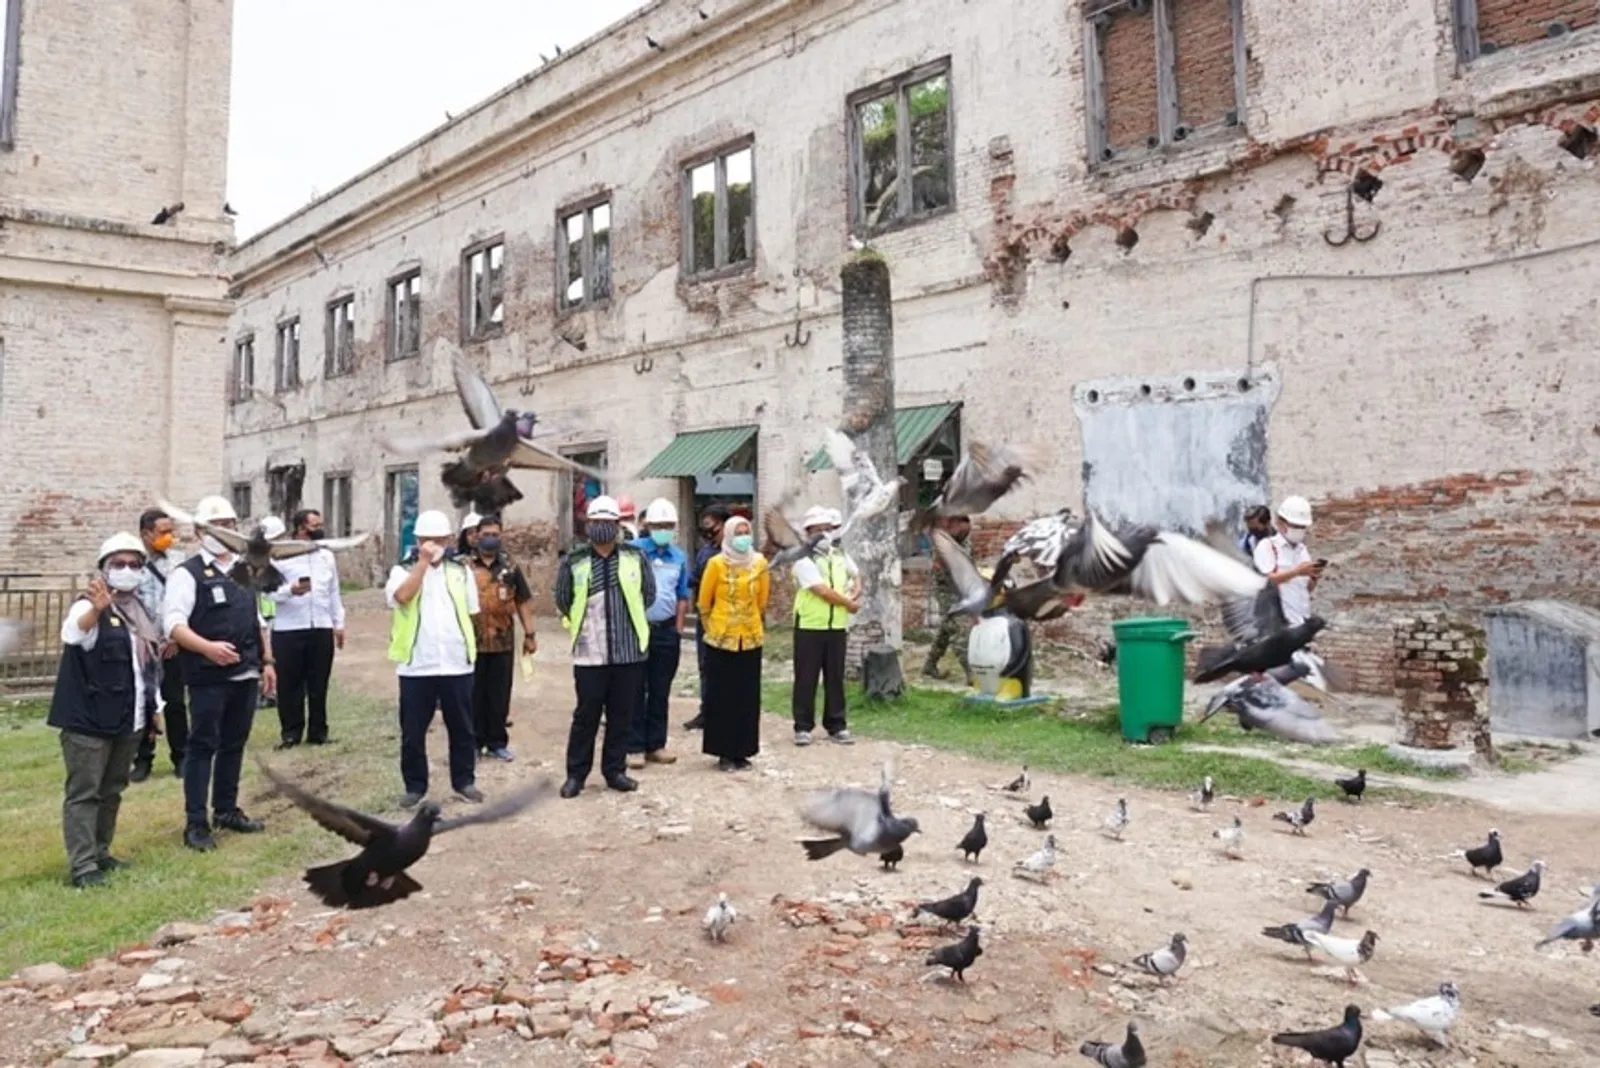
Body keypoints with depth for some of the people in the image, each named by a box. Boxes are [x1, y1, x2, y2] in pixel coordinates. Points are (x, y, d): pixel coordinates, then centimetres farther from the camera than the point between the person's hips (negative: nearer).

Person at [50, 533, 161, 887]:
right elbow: (72, 633, -35)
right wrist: (96, 609, -55)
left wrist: (154, 706, 18)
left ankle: (100, 853, 26)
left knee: (112, 791, 15)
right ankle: (83, 866, -3)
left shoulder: (140, 611, 14)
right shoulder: (88, 606, -10)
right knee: (84, 792, -4)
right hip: (88, 719, -7)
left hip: (129, 720, 8)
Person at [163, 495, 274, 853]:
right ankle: (196, 823, 6)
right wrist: (207, 647, -31)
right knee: (202, 746, 0)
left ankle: (227, 811, 27)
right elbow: (173, 623, -17)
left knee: (234, 744, 15)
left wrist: (267, 662, 15)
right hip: (208, 677, -6)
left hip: (246, 675, 6)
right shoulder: (188, 573, -7)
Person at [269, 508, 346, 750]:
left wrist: (339, 624, 12)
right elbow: (271, 592, -8)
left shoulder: (327, 557, 12)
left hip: (322, 629, 4)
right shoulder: (281, 556, -3)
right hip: (288, 630, -4)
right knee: (289, 684, 3)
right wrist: (290, 590, -27)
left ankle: (318, 732, 17)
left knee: (319, 683, 8)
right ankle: (291, 732, 14)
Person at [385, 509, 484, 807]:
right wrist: (423, 561, -19)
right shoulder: (403, 570, 0)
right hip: (416, 666, -2)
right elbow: (403, 596, -22)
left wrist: (468, 647, 11)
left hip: (456, 664, 2)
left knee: (462, 727, 10)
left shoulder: (460, 570, 8)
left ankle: (464, 780, 23)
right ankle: (415, 785, 19)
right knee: (413, 731, 6)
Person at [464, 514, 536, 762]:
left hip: (503, 642, 1)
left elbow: (523, 602, 8)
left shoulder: (510, 566, 6)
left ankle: (497, 742, 19)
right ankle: (474, 742, 17)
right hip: (472, 642, -1)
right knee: (474, 695, 6)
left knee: (499, 695, 8)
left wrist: (529, 634, 4)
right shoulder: (464, 566, 1)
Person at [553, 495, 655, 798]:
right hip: (589, 653, -1)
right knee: (586, 715, 4)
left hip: (629, 652, 2)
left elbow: (648, 594, 11)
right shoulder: (573, 561, -2)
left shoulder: (635, 557, 1)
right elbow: (563, 600, 8)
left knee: (621, 716, 9)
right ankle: (576, 774, 16)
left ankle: (615, 771, 22)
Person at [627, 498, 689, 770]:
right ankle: (635, 747, 6)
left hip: (667, 630, 4)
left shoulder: (679, 558, 8)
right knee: (636, 691, 1)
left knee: (661, 692, 9)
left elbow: (682, 597, 13)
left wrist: (678, 630, 5)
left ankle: (656, 744, 18)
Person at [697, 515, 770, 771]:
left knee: (747, 698, 7)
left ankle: (741, 751, 17)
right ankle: (724, 753, 11)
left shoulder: (760, 563, 1)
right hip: (721, 640, -3)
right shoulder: (716, 563, -7)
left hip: (751, 639, 3)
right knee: (721, 697, 3)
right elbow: (704, 602, 2)